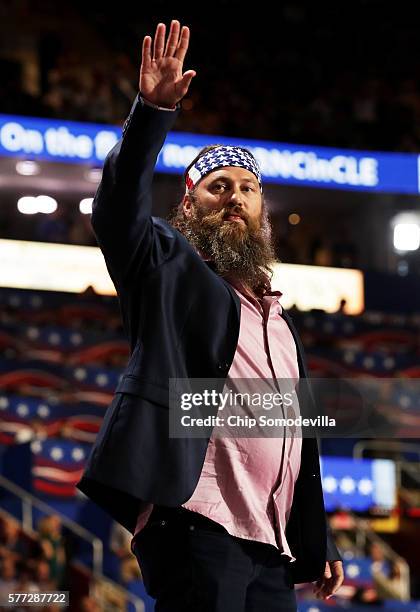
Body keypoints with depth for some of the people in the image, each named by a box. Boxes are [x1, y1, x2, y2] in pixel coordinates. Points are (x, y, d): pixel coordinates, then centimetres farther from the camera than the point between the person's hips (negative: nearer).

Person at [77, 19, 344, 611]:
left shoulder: (279, 322, 26)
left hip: (272, 547, 7)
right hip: (198, 523, -7)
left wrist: (319, 543, 22)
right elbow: (119, 208, -11)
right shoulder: (172, 269, 8)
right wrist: (153, 112, -23)